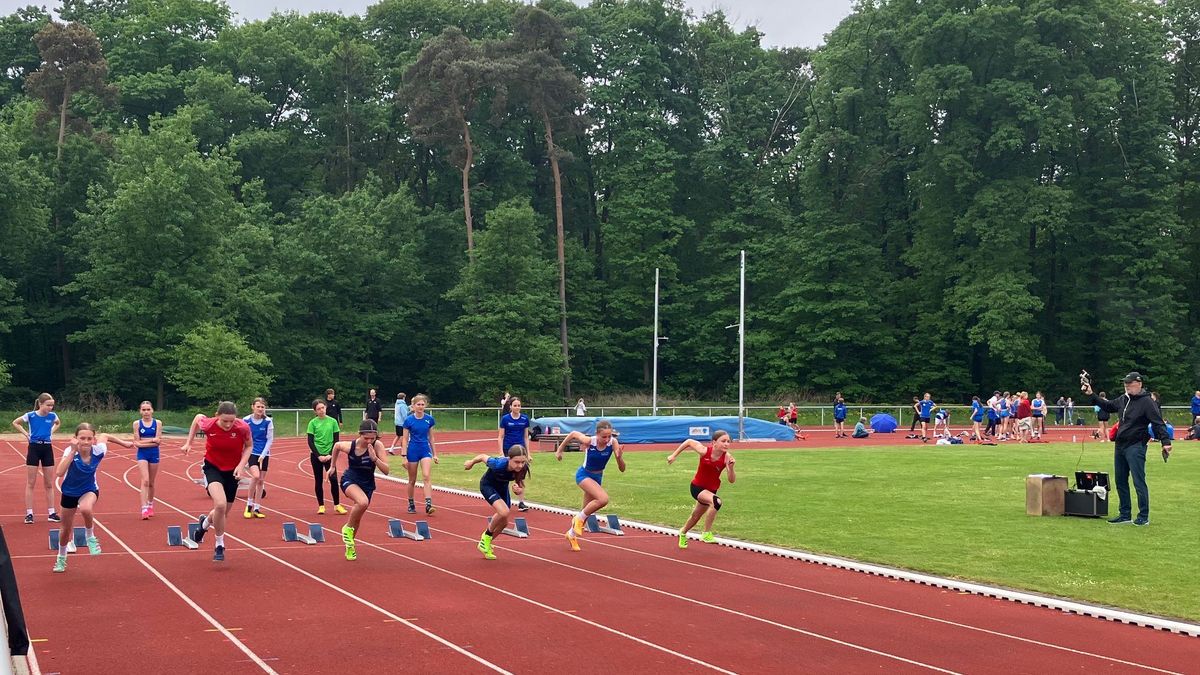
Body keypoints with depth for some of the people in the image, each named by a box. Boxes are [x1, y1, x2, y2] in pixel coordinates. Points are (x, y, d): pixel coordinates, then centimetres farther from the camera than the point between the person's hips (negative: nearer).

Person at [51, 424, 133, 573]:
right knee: (66, 529, 16)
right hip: (70, 492, 1)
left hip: (89, 490, -1)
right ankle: (61, 558, 46)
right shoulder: (70, 451, -30)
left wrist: (123, 443, 10)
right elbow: (59, 473, -45)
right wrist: (73, 451, -46)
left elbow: (104, 436, -2)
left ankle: (90, 537, -6)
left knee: (86, 509, -37)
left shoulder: (98, 451, -25)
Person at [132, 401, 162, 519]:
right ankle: (144, 509, -20)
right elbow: (137, 443, -5)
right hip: (142, 454, -1)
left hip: (154, 454, 1)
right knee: (145, 481, -16)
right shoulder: (137, 424, 1)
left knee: (151, 483, 12)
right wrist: (152, 440, -13)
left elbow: (158, 442, -7)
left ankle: (150, 505, 32)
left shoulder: (157, 423, 1)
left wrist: (143, 441, -13)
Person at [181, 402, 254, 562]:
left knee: (224, 514, 13)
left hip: (233, 471, 2)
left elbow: (249, 446, -4)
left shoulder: (243, 428, -23)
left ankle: (205, 522, 51)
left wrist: (241, 465, -17)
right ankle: (219, 545, -5)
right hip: (212, 467, -2)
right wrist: (188, 443, 4)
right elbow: (197, 418, 1)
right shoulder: (208, 424, -23)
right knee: (220, 504, -27)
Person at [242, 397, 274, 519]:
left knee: (261, 481, 5)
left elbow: (270, 440, -2)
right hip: (251, 453, -2)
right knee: (256, 476, -22)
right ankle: (249, 505, -7)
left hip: (264, 454, 2)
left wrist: (263, 455, -10)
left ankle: (256, 509, 16)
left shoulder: (268, 421, -5)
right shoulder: (246, 420, -6)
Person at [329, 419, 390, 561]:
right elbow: (336, 445, 4)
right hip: (350, 480, -2)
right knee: (363, 502, -34)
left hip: (367, 484, 2)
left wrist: (374, 458, -36)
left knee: (357, 518, 15)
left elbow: (386, 471, -21)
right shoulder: (350, 446, -21)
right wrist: (332, 466, 14)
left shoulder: (377, 446, -21)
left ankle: (349, 546, 42)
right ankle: (348, 528, -7)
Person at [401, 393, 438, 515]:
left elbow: (431, 437, 9)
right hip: (412, 451, -1)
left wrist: (435, 454, 10)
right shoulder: (409, 420, -7)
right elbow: (405, 440, -4)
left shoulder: (429, 419, 0)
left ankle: (429, 505, -22)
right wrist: (404, 457, -9)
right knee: (412, 480, 9)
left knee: (426, 476, -16)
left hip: (425, 450, 1)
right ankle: (411, 504, 24)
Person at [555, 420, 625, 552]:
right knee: (603, 499, -30)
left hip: (598, 477, 4)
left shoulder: (613, 443, -22)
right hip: (584, 475, -4)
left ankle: (572, 534, 44)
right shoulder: (589, 441, -27)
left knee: (587, 511, 17)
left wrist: (619, 456, -41)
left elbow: (622, 469, -21)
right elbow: (573, 434, -7)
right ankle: (580, 518, -6)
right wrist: (559, 450, 2)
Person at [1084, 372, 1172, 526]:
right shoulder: (1123, 399, 10)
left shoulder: (1147, 402, -11)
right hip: (1120, 446, 8)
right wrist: (1091, 395, 22)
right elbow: (1108, 406, 27)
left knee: (1139, 482, -7)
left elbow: (1158, 423, -17)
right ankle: (1125, 514, 22)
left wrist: (1165, 442, -26)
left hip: (1136, 447, -8)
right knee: (1121, 482, 12)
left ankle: (1144, 517, -1)